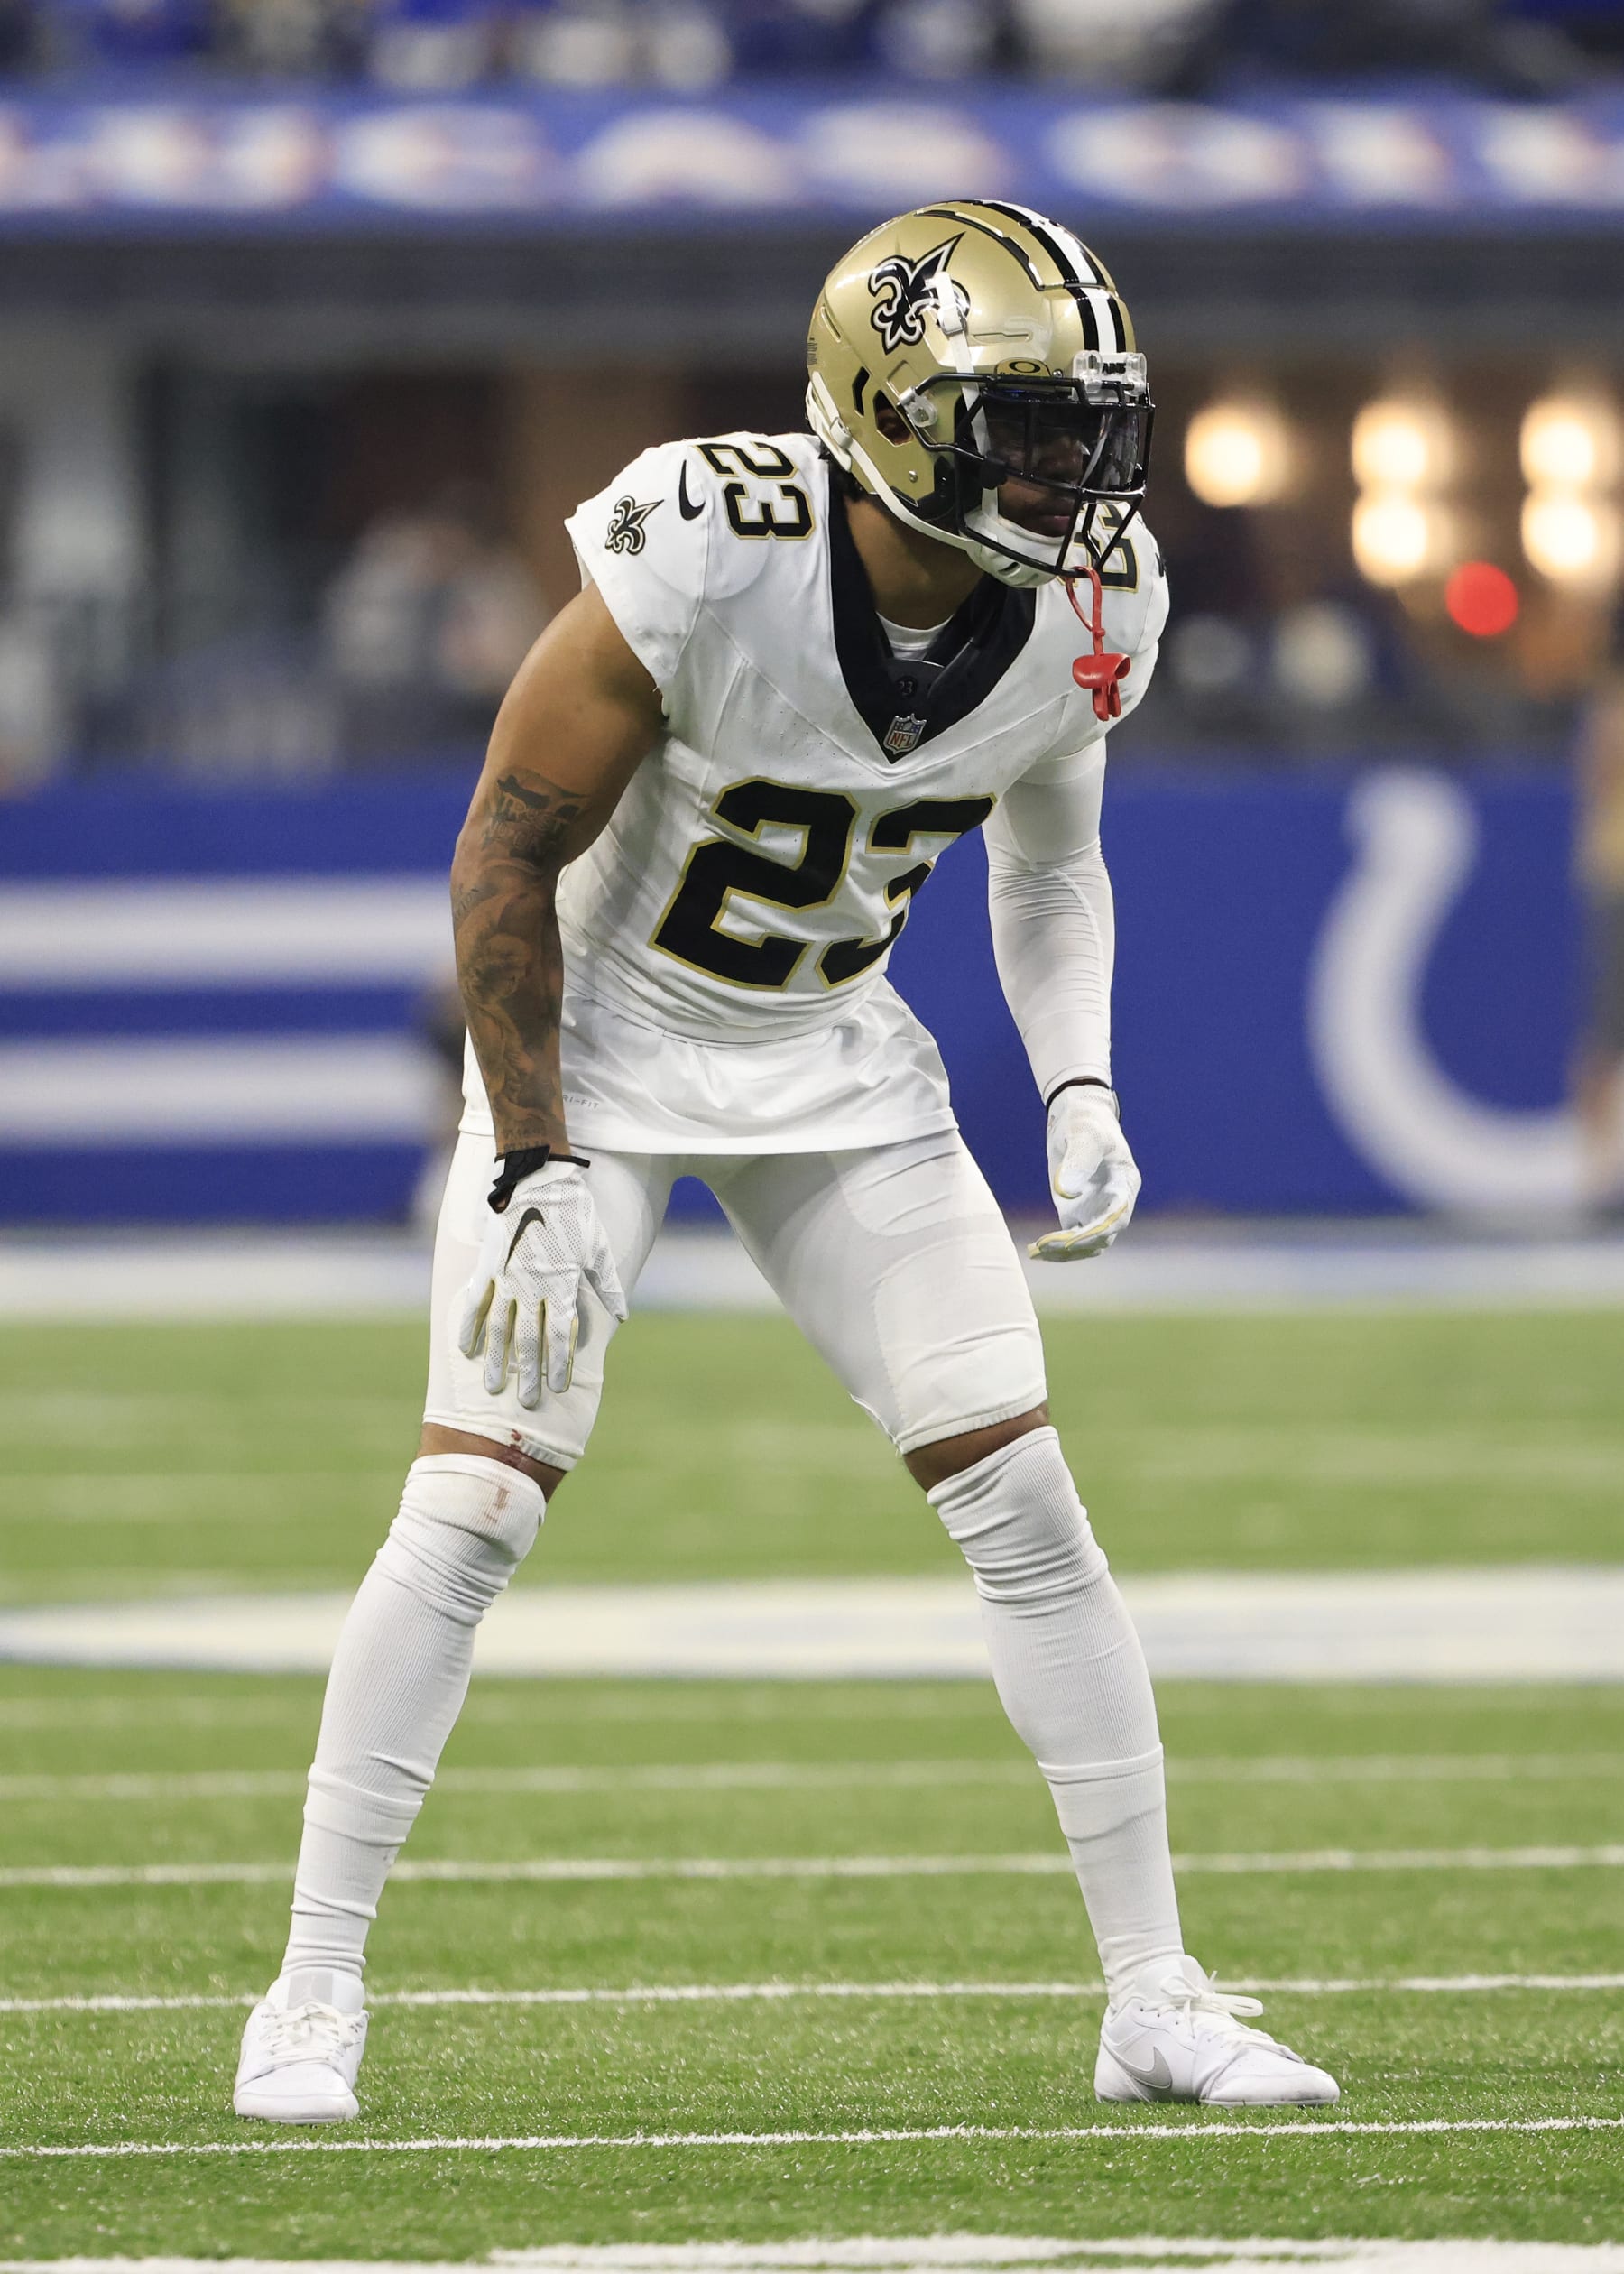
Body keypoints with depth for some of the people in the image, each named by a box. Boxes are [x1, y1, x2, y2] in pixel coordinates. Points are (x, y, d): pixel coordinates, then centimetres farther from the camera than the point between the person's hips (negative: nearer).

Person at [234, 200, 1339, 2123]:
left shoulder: (1082, 611, -12)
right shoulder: (704, 558, -29)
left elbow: (1048, 864, 9)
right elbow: (510, 851, -19)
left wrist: (1079, 1088, -7)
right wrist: (533, 1167, -21)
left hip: (835, 1062, 4)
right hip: (599, 1034, -4)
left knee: (1023, 1500, -4)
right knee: (474, 1501, -13)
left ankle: (1154, 2000, 4)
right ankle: (312, 1994, -2)